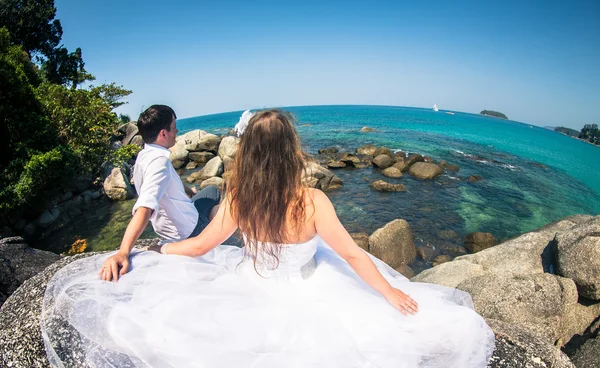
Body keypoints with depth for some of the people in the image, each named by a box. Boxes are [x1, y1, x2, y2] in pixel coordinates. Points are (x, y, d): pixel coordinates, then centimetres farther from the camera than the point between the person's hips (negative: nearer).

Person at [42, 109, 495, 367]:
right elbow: (353, 256, -19)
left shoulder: (236, 202, -21)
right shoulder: (312, 202, -30)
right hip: (302, 296, -1)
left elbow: (200, 247, -5)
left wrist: (155, 252, 16)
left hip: (250, 290, 2)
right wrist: (395, 294, -2)